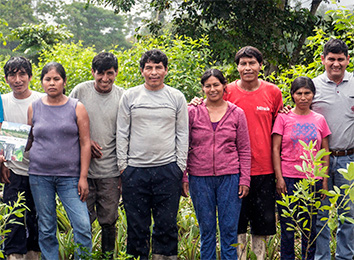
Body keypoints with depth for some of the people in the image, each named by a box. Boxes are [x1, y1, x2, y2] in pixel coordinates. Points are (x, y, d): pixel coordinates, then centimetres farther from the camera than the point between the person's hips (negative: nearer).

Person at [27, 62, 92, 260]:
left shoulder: (77, 108, 2)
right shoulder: (34, 108, 7)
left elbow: (85, 143, 0)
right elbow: (28, 141, 16)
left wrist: (83, 177, -5)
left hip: (69, 176, -2)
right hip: (39, 176, 2)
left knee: (83, 226, -9)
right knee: (46, 228, 8)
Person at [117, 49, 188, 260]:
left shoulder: (177, 97, 7)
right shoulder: (130, 96, 6)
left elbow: (182, 135, 7)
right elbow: (122, 134, 7)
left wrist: (180, 167, 2)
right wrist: (122, 166, 2)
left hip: (168, 169, 0)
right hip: (135, 170, 0)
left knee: (166, 223, 3)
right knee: (137, 224, 5)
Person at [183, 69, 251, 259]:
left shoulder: (237, 114, 5)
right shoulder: (193, 112, 3)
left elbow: (244, 150, 6)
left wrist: (244, 179, 1)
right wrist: (182, 177, 0)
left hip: (229, 177, 0)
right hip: (199, 178, 0)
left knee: (229, 229, 3)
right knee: (206, 229, 8)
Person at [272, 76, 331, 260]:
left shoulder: (319, 120, 9)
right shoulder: (283, 118, 2)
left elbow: (325, 152, 11)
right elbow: (275, 149, 0)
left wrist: (324, 180, 5)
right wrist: (279, 178, -7)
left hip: (312, 179, 2)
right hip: (288, 178, -2)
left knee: (310, 227, 6)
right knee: (287, 227, 1)